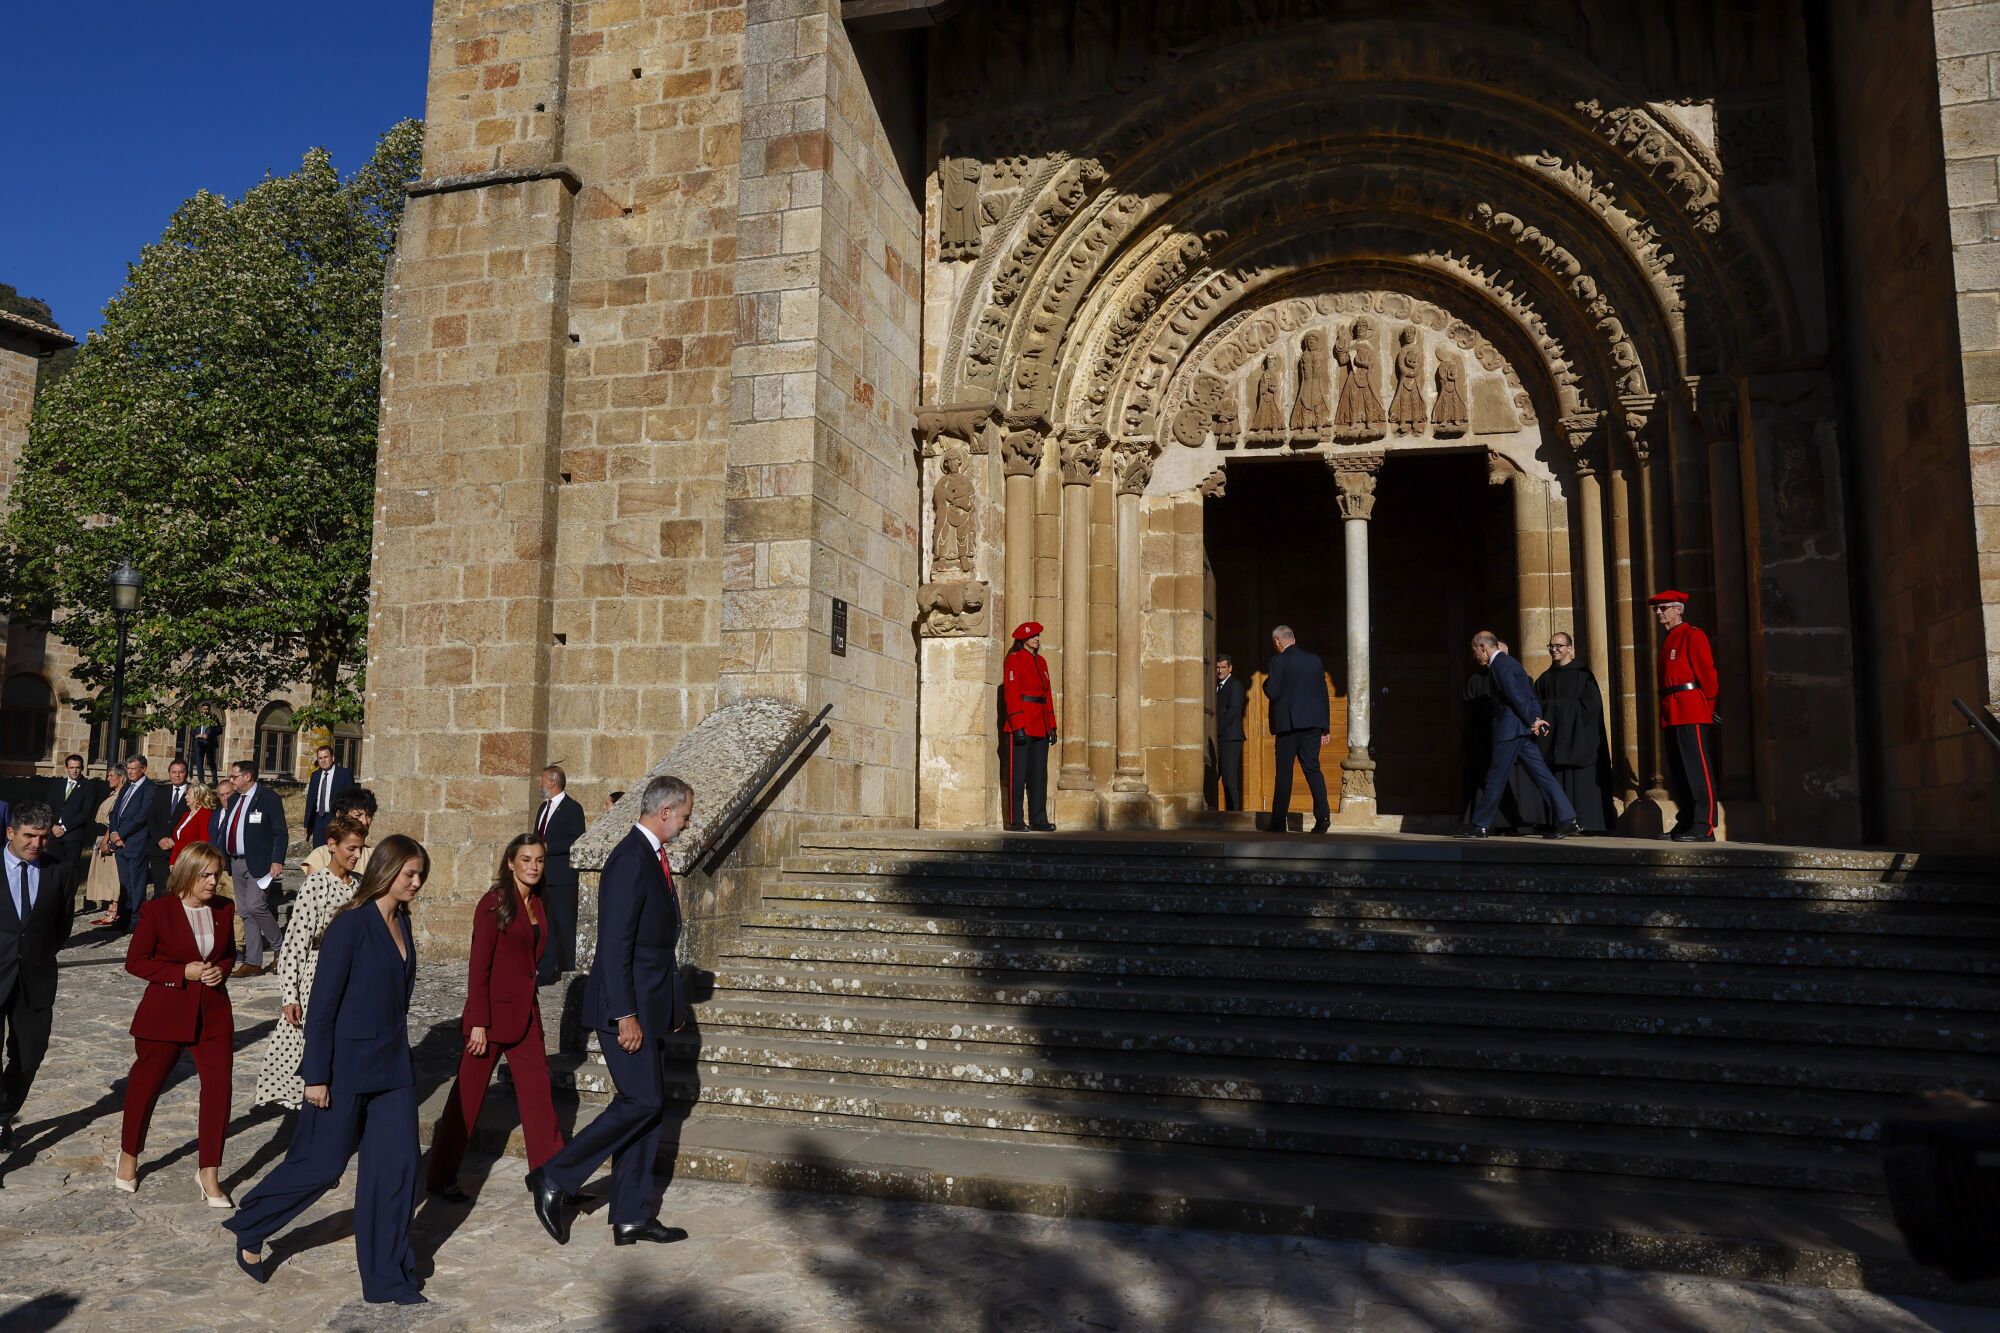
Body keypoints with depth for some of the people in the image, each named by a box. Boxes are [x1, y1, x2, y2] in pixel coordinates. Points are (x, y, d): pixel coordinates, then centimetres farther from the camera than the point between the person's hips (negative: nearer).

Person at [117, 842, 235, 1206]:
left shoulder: (224, 908, 2)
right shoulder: (157, 910, -10)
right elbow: (135, 961, -7)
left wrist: (221, 969, -7)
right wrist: (183, 973, -16)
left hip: (214, 1012, 3)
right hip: (166, 1012, -3)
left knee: (218, 1087, -3)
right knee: (146, 1081, 14)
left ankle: (208, 1172, 8)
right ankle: (129, 1156, 41)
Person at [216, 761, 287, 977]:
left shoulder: (268, 798, -7)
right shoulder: (233, 800, 15)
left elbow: (279, 832, -11)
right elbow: (226, 831, 18)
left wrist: (277, 860, -19)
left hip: (259, 863, -8)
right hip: (236, 863, 8)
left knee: (255, 906, -17)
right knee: (245, 912, 7)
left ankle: (280, 946, 4)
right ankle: (253, 963, 11)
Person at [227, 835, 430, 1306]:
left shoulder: (402, 922, 5)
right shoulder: (350, 925, -17)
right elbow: (322, 1003, -15)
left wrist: (399, 1051, 16)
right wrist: (316, 1076, -15)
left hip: (393, 1066, 7)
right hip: (346, 1067, -6)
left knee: (397, 1166, 5)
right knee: (321, 1163, 8)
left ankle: (388, 1279, 16)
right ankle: (249, 1229, 37)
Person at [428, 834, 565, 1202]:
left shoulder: (537, 905, 9)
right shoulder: (495, 903, -12)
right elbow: (478, 967, -15)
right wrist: (478, 1023, -17)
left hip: (525, 1012, 7)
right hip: (494, 1011, -7)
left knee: (538, 1093, 6)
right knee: (468, 1096, 6)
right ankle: (441, 1178, 20)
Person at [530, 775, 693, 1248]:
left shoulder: (654, 858, 13)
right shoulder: (630, 860, -18)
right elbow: (615, 944, -22)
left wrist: (674, 1000, 21)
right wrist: (625, 1014, -24)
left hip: (650, 1007, 10)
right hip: (627, 1007, -10)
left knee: (649, 1106, 11)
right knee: (641, 1101, -9)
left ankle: (632, 1218, 18)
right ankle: (554, 1178, 6)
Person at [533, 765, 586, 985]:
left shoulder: (572, 809, -9)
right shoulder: (544, 807, 18)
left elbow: (577, 841, -17)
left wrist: (548, 847, -18)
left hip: (561, 878, -8)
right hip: (543, 876, 8)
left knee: (566, 925, -4)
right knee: (545, 924, 11)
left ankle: (570, 971, 3)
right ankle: (548, 970, 18)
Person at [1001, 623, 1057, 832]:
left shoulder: (1041, 661, 17)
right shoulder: (1014, 660, -5)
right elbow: (1011, 695, -11)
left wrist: (1052, 726, 13)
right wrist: (1018, 727, -18)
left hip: (1040, 727, 7)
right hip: (1021, 726, -7)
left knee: (1039, 773, 7)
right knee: (1018, 773, -3)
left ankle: (1039, 820, 11)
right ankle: (1016, 821, 1)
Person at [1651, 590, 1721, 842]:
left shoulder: (1692, 636, -6)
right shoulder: (1667, 641, 21)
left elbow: (1707, 672, -10)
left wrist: (1708, 705, -8)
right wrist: (1665, 710, 14)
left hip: (1692, 712, -9)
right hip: (1671, 715, 9)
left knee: (1698, 769, -9)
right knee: (1677, 773, 11)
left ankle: (1704, 827, -8)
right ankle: (1686, 823, 17)